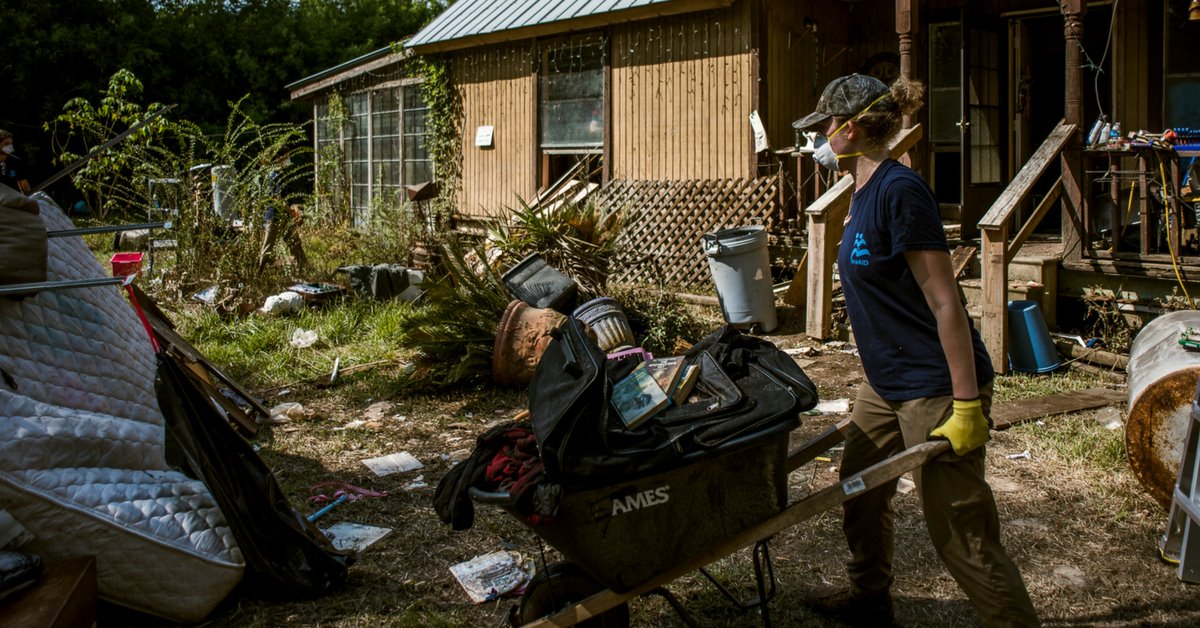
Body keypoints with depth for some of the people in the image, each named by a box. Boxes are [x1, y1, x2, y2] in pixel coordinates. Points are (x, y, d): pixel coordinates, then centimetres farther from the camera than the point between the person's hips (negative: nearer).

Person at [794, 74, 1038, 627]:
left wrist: (967, 405, -22)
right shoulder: (865, 192, 8)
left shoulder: (899, 189, -20)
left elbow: (945, 302, -22)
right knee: (859, 495, 22)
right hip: (886, 382, 10)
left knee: (961, 536, -3)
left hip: (934, 389, -10)